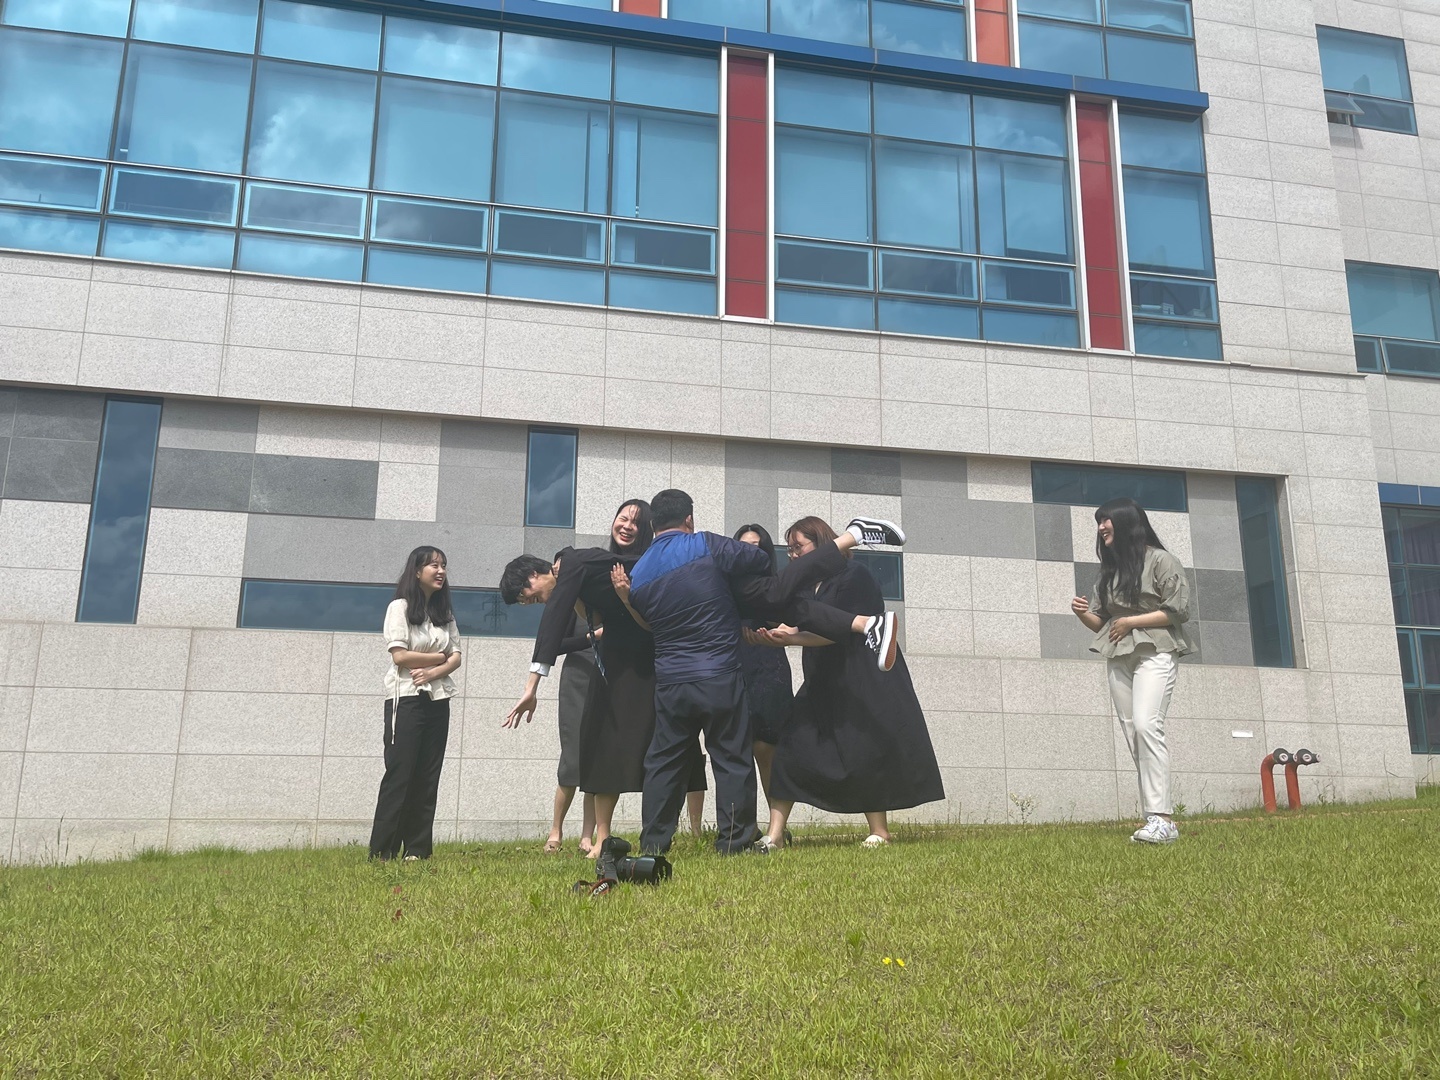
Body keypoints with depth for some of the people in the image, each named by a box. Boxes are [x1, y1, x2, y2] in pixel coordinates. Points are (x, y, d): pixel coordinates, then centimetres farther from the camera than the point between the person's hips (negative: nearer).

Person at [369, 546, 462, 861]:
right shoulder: (400, 607, -3)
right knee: (400, 774, -7)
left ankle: (418, 848, 8)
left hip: (438, 700, 6)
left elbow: (456, 657, 7)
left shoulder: (445, 612, 16)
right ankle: (381, 850, -1)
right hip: (406, 698, -6)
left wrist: (433, 672, -12)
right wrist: (439, 657, -3)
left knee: (428, 776, 4)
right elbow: (400, 656, -12)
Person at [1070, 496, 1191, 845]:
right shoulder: (1109, 570, 18)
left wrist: (1131, 621, -9)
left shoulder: (1160, 560, 0)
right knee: (1133, 736, -1)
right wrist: (1083, 613, -5)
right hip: (1117, 658, 6)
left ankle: (1160, 818, -25)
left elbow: (1178, 610, -6)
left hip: (1153, 653, -6)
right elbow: (1101, 622, 17)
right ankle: (1158, 822, 0)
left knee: (1146, 726, -23)